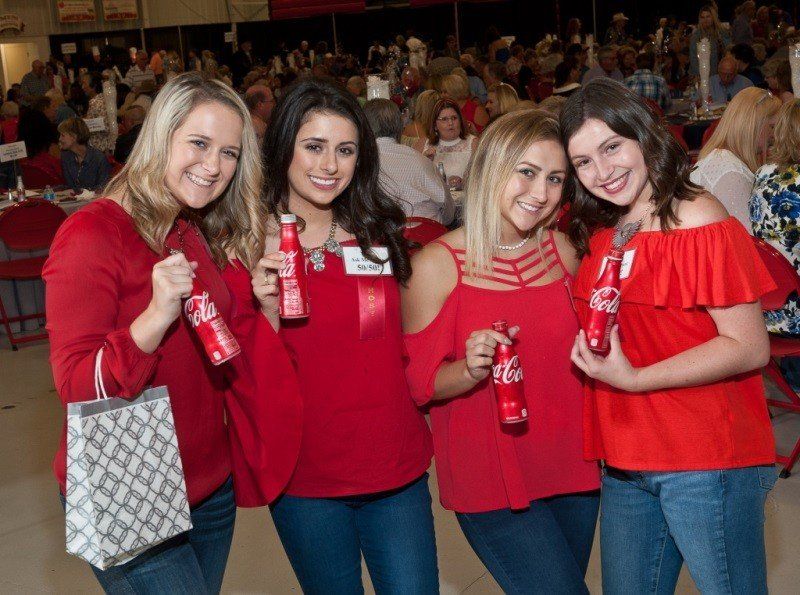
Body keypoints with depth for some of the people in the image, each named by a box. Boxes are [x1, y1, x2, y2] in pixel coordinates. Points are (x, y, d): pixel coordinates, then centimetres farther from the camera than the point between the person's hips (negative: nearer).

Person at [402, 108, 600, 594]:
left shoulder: (562, 250, 2)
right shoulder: (437, 264, -11)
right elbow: (419, 382, -9)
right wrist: (471, 370, -27)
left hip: (572, 469, 5)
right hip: (491, 484, -5)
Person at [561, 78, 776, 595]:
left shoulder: (699, 220, -13)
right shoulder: (599, 233, 9)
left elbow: (750, 348, -18)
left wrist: (634, 378, -23)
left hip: (708, 466, -7)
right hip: (624, 464, 7)